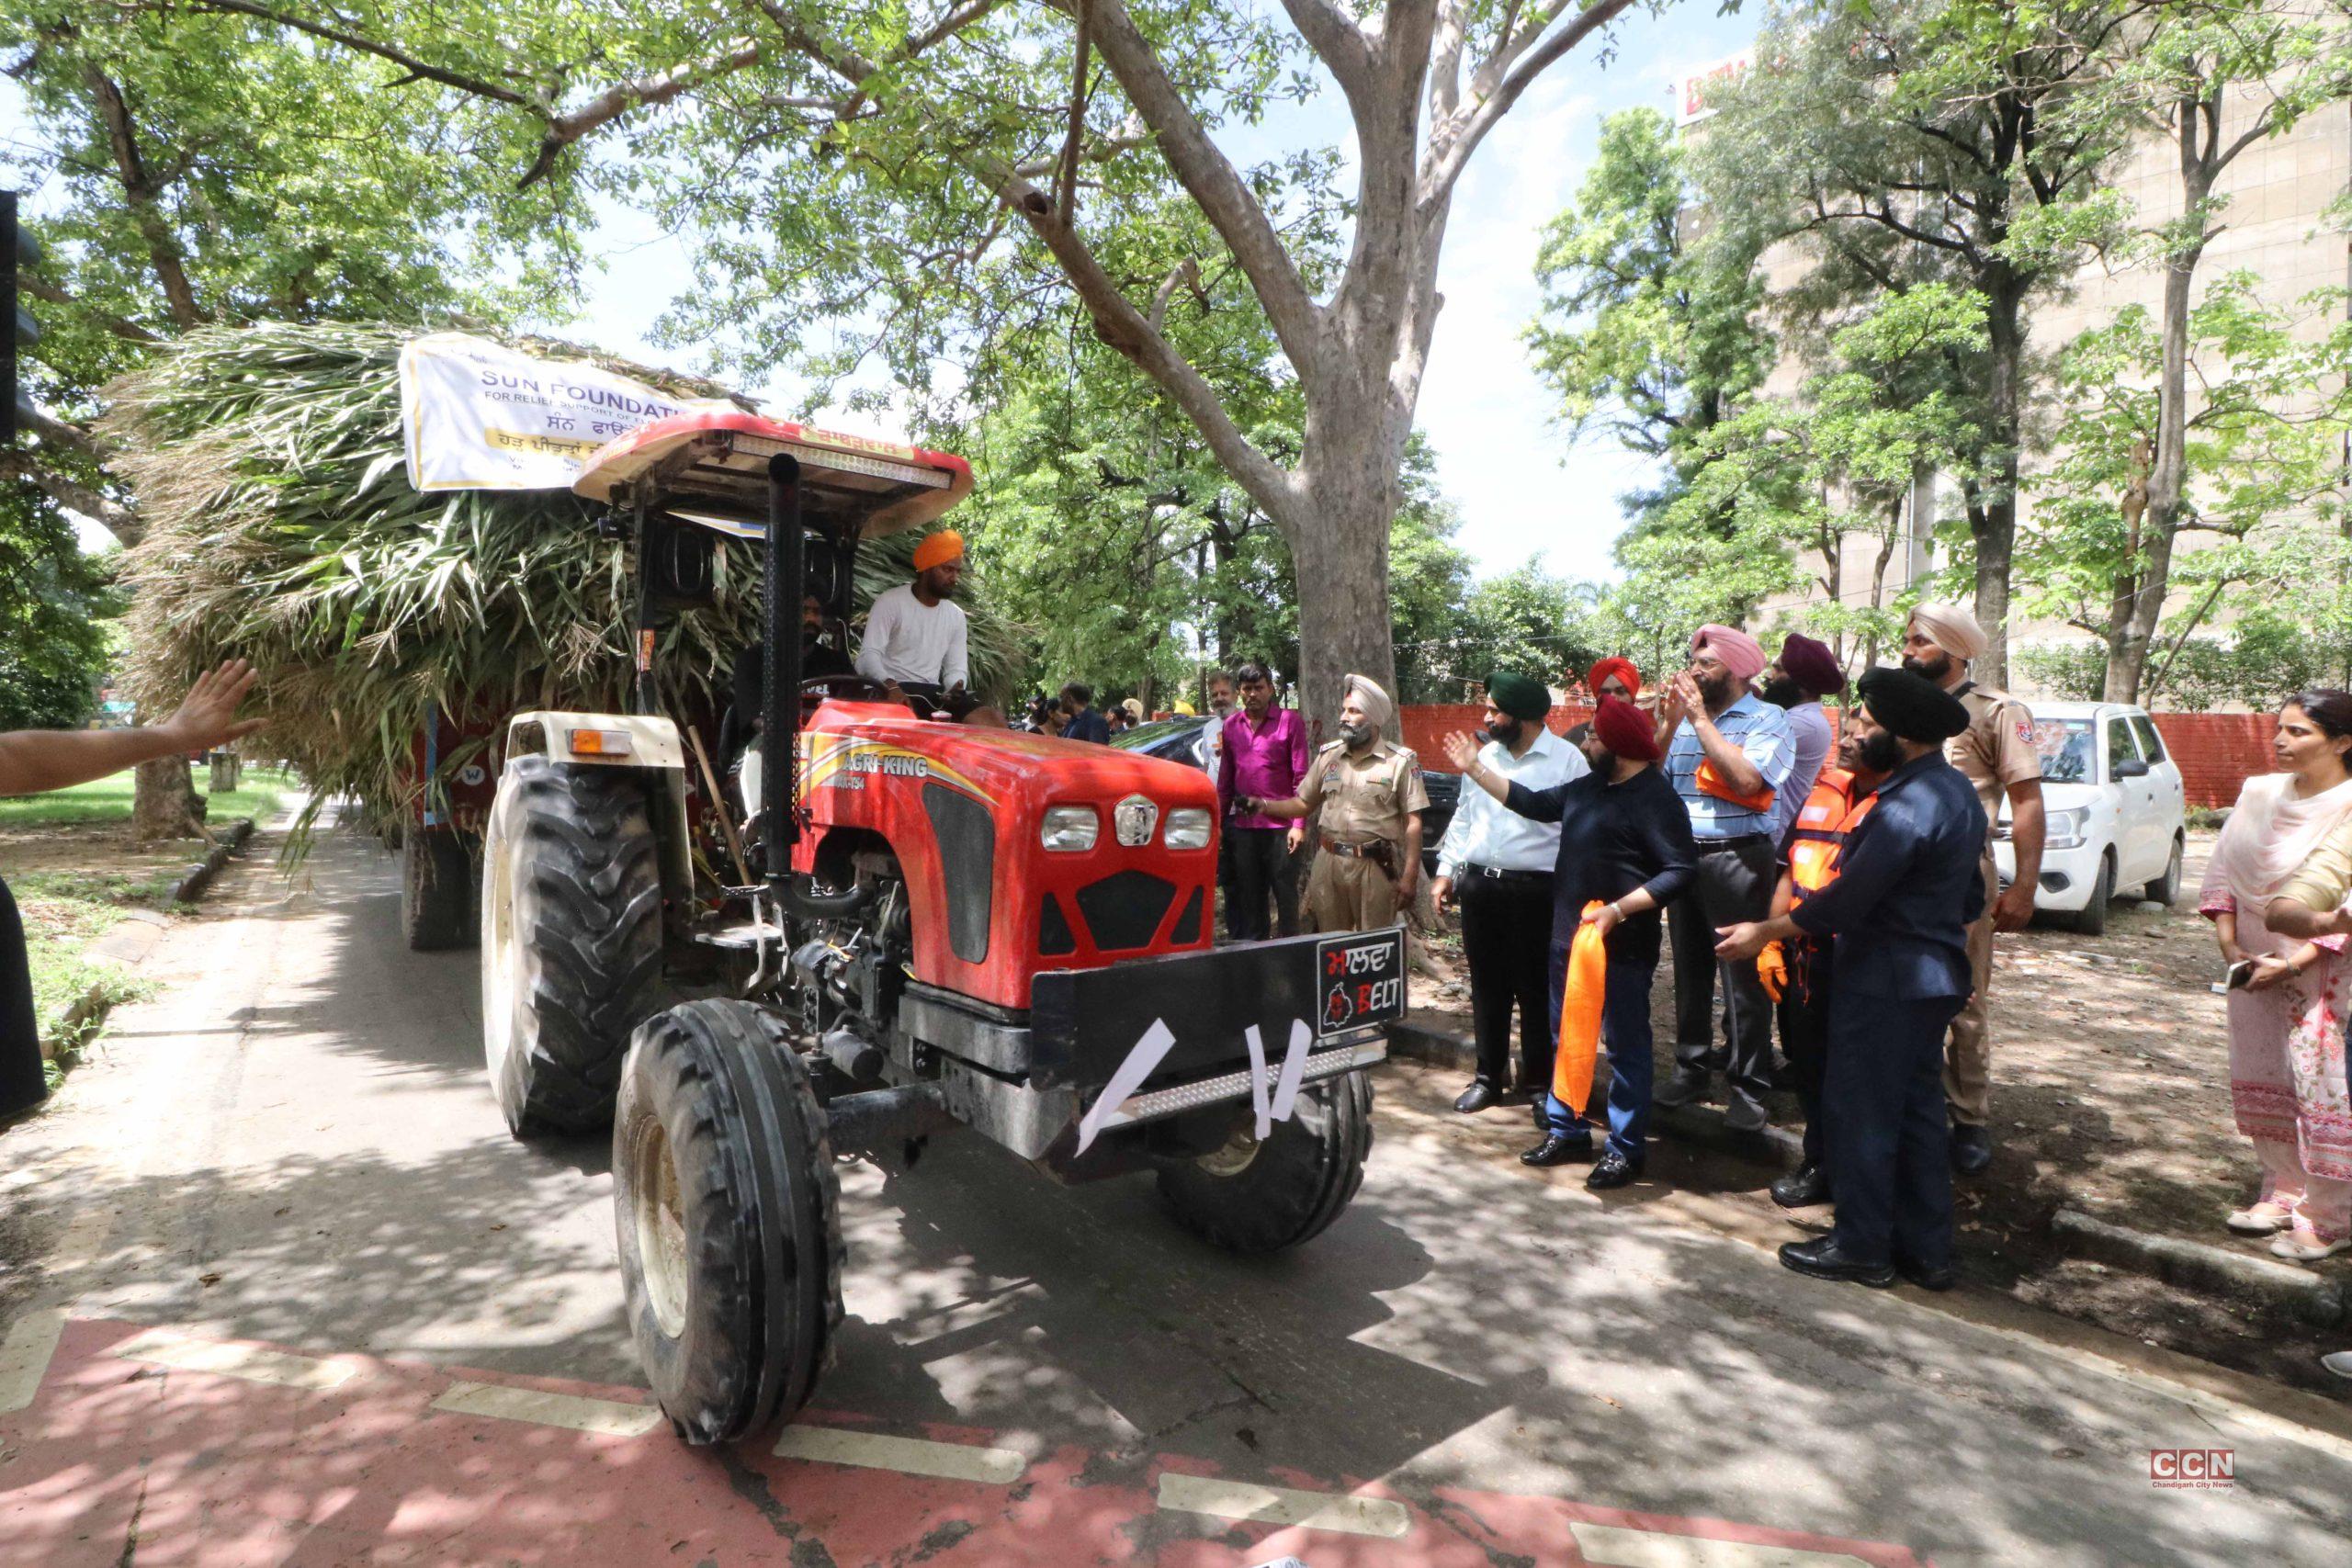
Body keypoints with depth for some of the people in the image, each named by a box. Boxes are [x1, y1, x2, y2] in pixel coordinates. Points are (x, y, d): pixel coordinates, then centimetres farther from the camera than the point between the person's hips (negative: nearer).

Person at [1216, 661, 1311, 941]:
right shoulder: (1231, 725, 11)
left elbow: (1302, 777, -6)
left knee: (1286, 895, 2)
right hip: (1242, 826, 5)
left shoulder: (1290, 720, -3)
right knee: (1248, 897, 13)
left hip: (1280, 825, -4)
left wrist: (1299, 824, -12)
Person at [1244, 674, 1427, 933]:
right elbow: (1304, 804, 14)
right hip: (1329, 864, 4)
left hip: (1376, 867, -3)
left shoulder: (1400, 761, -2)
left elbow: (1413, 822, -4)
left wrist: (1410, 877, -8)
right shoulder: (1328, 755, 10)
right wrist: (1264, 806, -3)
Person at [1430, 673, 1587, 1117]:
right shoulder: (1486, 754, 11)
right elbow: (1464, 815, 16)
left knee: (1536, 991, 4)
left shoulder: (1567, 759, -6)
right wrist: (1446, 870, 13)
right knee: (1487, 986, 13)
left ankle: (1541, 1083, 19)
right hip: (1478, 885, 5)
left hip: (1535, 890, -5)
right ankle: (1489, 1075, 26)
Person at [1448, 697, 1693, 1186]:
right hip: (1568, 938, 9)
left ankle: (1626, 1149, 14)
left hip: (1620, 946, -9)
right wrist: (1476, 769, 18)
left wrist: (1618, 910, -26)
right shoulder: (1588, 787, 10)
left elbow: (1681, 870, -20)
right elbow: (1534, 803, 20)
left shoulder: (1655, 799, -15)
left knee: (1625, 1047, 3)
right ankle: (1566, 1130, 30)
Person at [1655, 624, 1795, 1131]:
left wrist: (1700, 719, -15)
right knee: (1689, 967, 12)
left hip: (1737, 859, -6)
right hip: (1682, 856, 6)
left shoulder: (1766, 718, -3)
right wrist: (1667, 726, -3)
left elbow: (1746, 779, -20)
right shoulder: (1684, 717, 14)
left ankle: (1748, 1086, 6)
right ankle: (1692, 1066, 24)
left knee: (1743, 972, -2)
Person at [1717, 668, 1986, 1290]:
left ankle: (1862, 1248, 15)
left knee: (1861, 1113, 3)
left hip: (1884, 982, -10)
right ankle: (1927, 1250, 26)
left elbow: (1845, 901, -23)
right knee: (1918, 1109, 16)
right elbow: (1970, 898, 18)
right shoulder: (1958, 792, 9)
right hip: (1934, 975, 10)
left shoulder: (1908, 807, -24)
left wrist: (1766, 932, -13)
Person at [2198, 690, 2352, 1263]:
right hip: (2255, 969, 5)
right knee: (2263, 1085, 13)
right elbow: (2222, 872, 5)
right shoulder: (2259, 795, 3)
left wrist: (2293, 964, -21)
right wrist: (2229, 944, -4)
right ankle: (2284, 1193, 29)